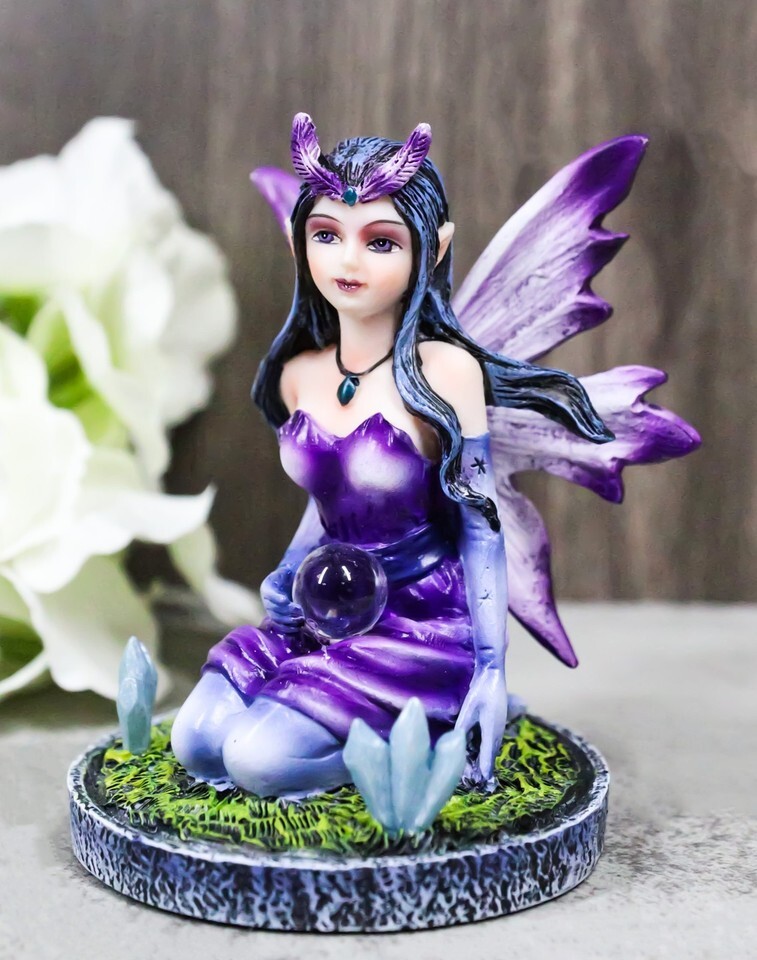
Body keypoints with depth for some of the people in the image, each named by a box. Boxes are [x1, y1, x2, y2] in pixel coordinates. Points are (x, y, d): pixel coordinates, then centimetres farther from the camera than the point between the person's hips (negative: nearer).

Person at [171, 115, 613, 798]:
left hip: (421, 629, -7)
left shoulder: (445, 370, -15)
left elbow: (481, 525, -12)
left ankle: (434, 739, 4)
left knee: (259, 759, -19)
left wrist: (492, 670, -15)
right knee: (195, 744, -5)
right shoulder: (298, 375, 3)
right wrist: (286, 578, 2)